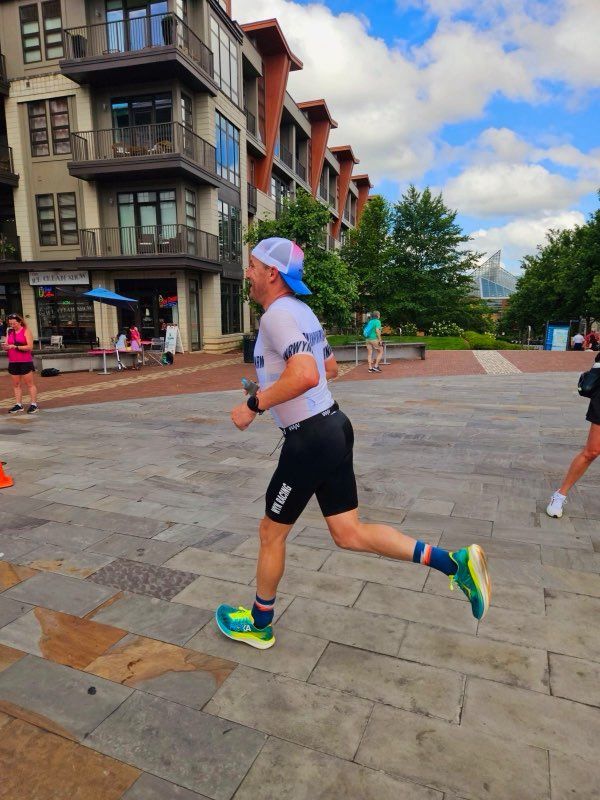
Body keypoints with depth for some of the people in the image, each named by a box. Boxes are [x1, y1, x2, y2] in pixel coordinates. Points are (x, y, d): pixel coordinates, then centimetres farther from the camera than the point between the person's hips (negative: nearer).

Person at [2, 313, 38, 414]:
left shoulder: (26, 331, -4)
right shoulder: (9, 332, 12)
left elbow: (30, 347, -12)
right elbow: (7, 345, 12)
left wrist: (15, 346, -21)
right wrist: (5, 347, -12)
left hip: (25, 362, -6)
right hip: (13, 362, 6)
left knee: (30, 384, -1)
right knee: (16, 384, 7)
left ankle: (34, 404, 2)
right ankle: (18, 404, 12)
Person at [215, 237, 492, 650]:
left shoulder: (277, 314, -16)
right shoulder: (301, 311, 14)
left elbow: (306, 375, -32)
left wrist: (254, 406, -20)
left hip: (309, 439, -9)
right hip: (333, 427, 9)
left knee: (271, 533, 11)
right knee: (349, 534, 14)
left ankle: (259, 625, 33)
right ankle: (455, 562, 9)